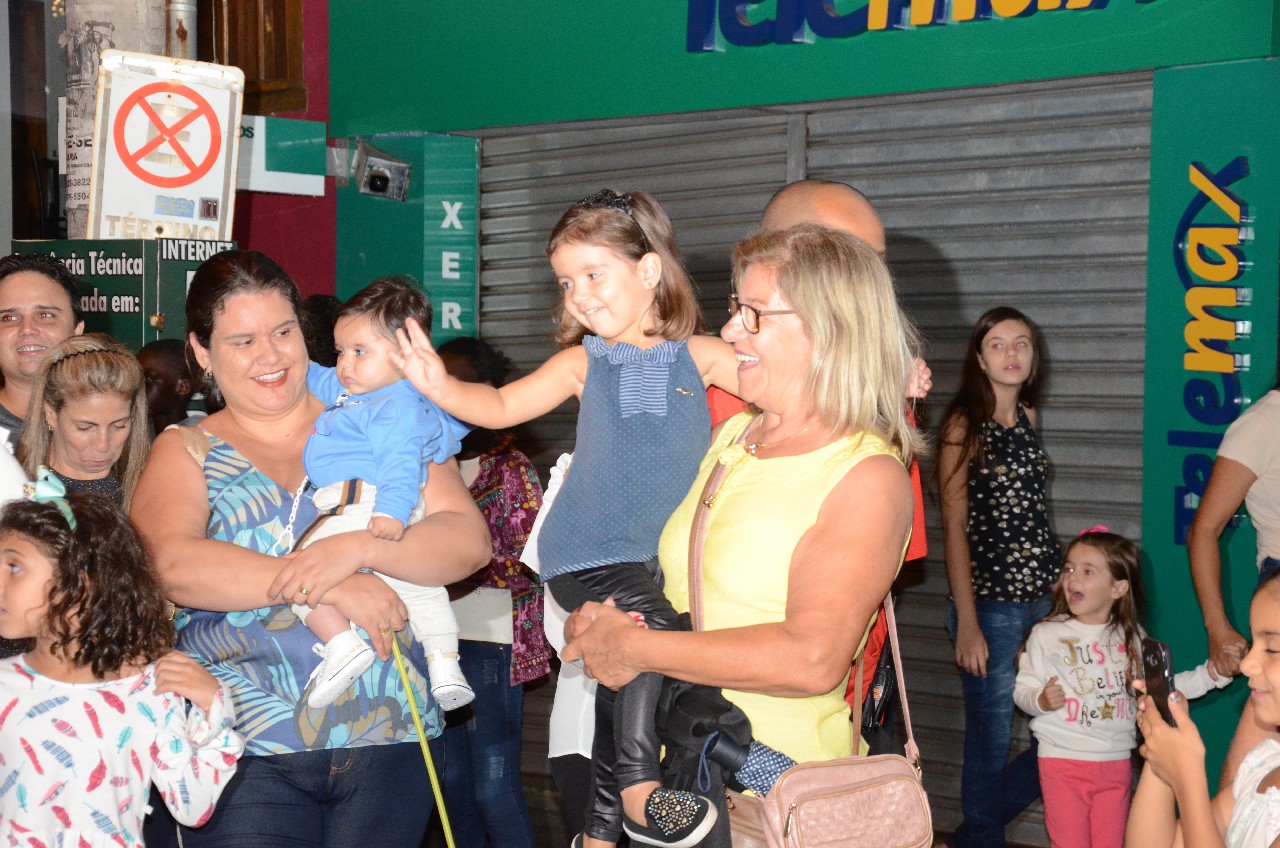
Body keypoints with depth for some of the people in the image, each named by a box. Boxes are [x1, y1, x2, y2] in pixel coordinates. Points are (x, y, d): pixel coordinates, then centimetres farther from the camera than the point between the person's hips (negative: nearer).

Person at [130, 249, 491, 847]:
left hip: (388, 737, 1)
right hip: (246, 753, -1)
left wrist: (358, 549, -17)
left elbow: (470, 543, 0)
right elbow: (172, 565, -11)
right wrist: (324, 584, -19)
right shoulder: (185, 453, 9)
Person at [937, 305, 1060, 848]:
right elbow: (954, 528, -10)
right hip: (991, 604, -6)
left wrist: (1063, 587, 10)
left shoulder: (1028, 417, 11)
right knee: (991, 745, 2)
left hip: (1046, 598, 7)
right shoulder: (964, 426, -8)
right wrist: (966, 624, -14)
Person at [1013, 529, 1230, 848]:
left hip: (1116, 764, 3)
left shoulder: (1132, 638, 4)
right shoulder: (1046, 635, -6)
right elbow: (1023, 690, -3)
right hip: (1063, 762, -3)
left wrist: (1211, 674, 3)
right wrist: (1041, 700, -24)